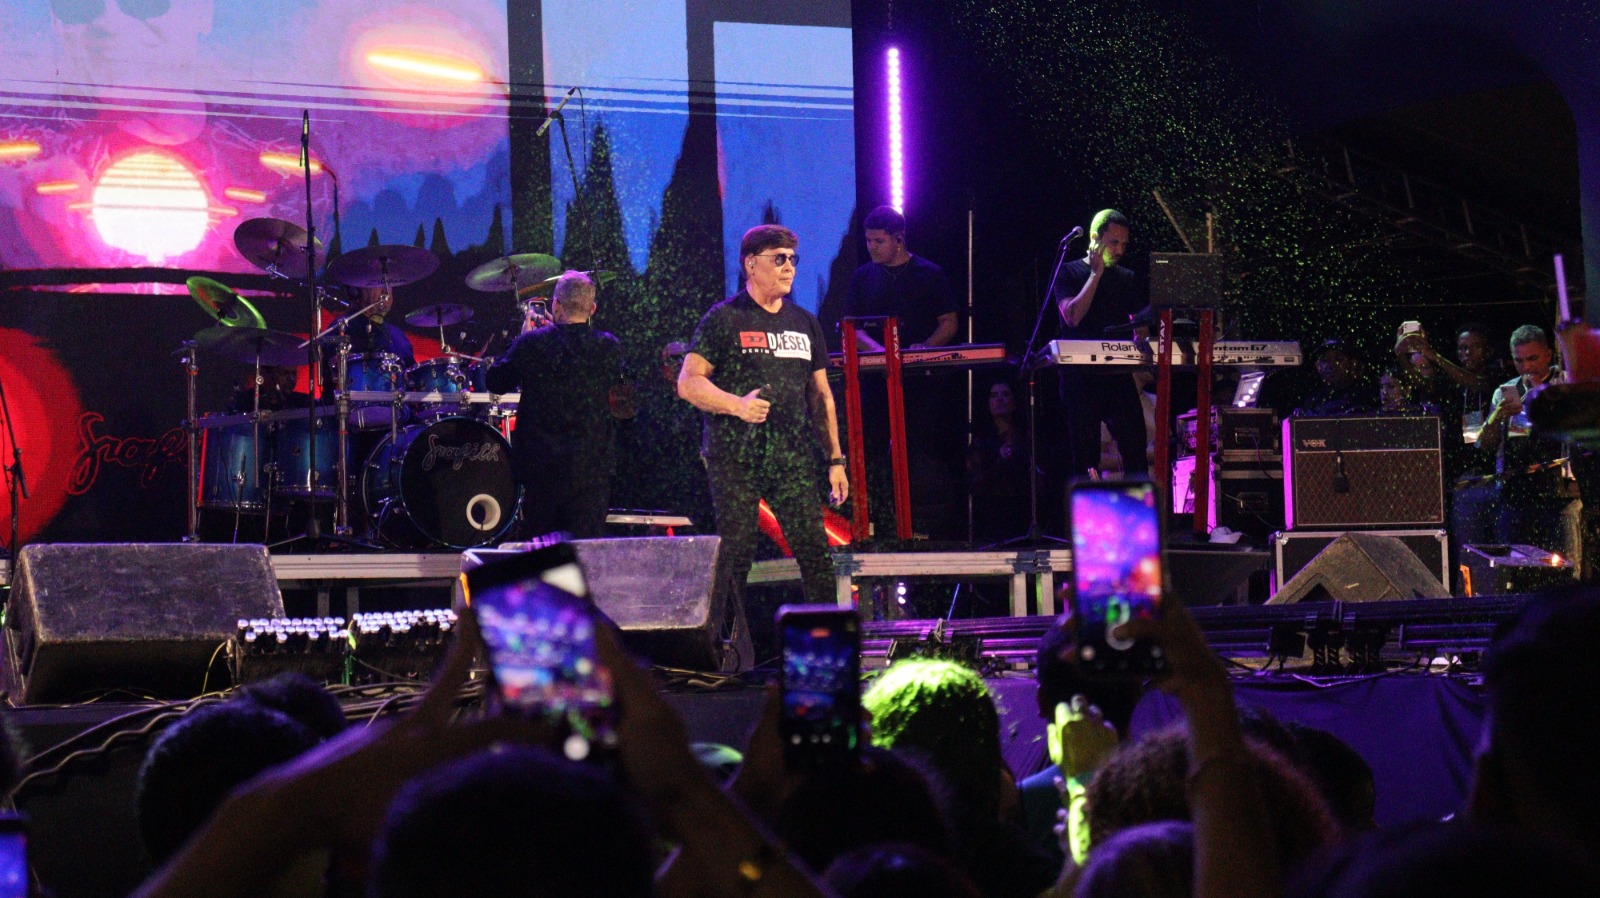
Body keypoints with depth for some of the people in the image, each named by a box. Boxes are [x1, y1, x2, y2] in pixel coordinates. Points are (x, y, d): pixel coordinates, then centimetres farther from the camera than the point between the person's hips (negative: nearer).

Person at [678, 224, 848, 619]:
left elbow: (821, 396, 20)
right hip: (735, 460, -4)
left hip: (794, 460, 4)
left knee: (816, 551, -3)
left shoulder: (804, 324, 17)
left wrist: (835, 459, 14)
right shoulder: (725, 319, 1)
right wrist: (737, 405, -20)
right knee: (734, 556, -4)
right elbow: (688, 382, -4)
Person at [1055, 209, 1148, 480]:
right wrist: (1097, 272, -10)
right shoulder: (1069, 273, 3)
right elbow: (1072, 315, -12)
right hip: (1081, 378, -3)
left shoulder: (1129, 280, 15)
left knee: (1136, 452, -5)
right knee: (1084, 459, -3)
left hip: (1119, 376, 3)